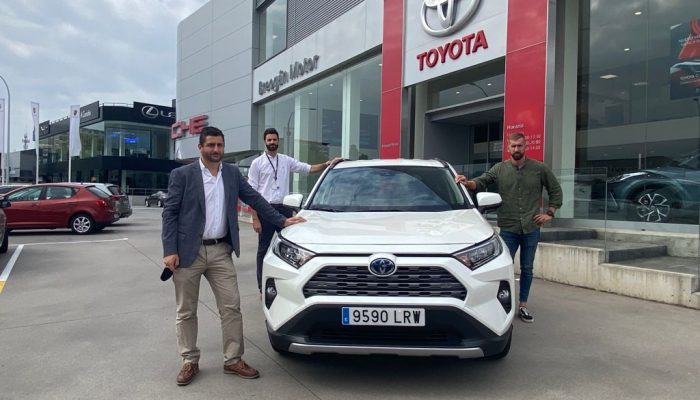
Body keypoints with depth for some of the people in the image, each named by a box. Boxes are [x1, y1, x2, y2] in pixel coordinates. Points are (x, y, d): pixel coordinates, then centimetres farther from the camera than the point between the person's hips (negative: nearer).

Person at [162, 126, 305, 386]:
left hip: (221, 252, 3)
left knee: (231, 307, 4)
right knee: (186, 312, 8)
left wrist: (281, 221, 8)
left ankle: (233, 360, 17)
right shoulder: (182, 175, -4)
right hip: (188, 252, -3)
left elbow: (254, 199, 12)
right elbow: (169, 213, -6)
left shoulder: (232, 174, 8)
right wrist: (169, 251, -13)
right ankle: (190, 362, 24)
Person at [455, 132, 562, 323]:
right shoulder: (499, 169, 1)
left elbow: (555, 190, 12)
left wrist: (550, 213, 3)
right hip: (508, 229, -1)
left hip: (531, 229, 2)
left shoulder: (540, 169, 4)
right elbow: (481, 182, -8)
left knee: (527, 269, 11)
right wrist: (468, 183, -29)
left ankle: (523, 306, 23)